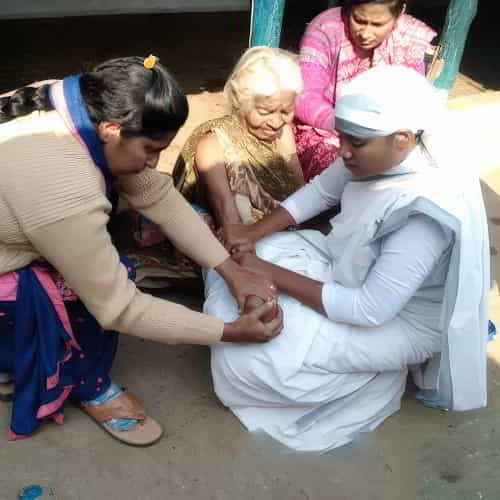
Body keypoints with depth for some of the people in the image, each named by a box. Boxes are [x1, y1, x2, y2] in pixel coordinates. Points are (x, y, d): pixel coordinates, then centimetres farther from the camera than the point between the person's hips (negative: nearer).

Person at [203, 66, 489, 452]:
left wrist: (272, 274, -28)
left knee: (244, 354, -19)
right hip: (348, 266, 8)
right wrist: (254, 233, -9)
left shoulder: (428, 209, -35)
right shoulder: (380, 154, -13)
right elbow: (320, 191, 4)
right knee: (230, 263, 0)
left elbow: (370, 310, -33)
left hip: (394, 321, -7)